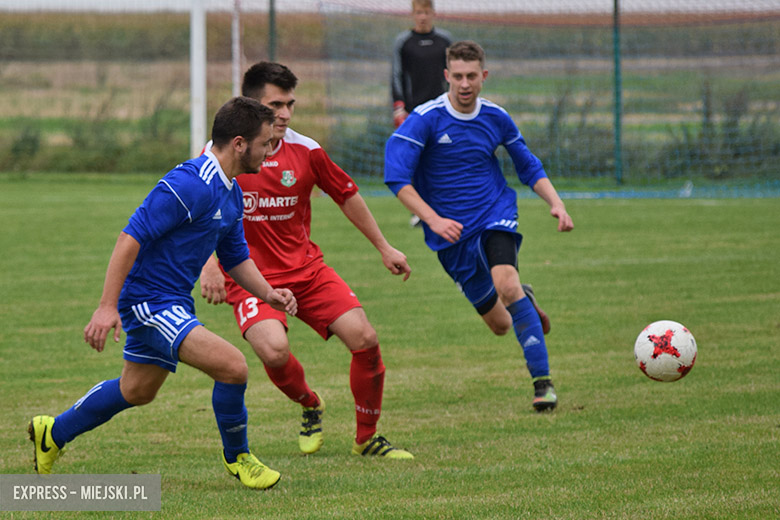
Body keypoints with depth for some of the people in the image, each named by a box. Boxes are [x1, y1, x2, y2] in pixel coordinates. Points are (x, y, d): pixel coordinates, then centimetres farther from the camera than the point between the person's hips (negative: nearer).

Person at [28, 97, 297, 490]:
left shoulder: (231, 192, 9)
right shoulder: (190, 185, -24)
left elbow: (235, 257, 19)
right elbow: (130, 238, -25)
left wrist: (268, 293, 2)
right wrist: (107, 306, -28)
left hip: (172, 303, 11)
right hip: (150, 300, -11)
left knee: (136, 391, 24)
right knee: (232, 366, -19)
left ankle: (53, 432, 42)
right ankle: (236, 457, 2)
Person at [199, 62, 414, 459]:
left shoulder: (305, 151, -2)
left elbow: (347, 196, 13)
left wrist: (383, 248, 19)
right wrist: (207, 265, -19)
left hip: (305, 268, 3)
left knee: (364, 339, -11)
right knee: (274, 351, -29)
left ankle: (366, 438, 11)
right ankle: (310, 405, 7)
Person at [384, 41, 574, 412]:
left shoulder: (496, 118, 0)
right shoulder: (426, 119, -12)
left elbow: (529, 167, 15)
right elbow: (396, 175, -19)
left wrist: (556, 203, -1)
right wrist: (433, 220, -27)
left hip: (495, 215, 0)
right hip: (451, 230, 0)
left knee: (506, 284, -31)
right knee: (500, 325, 5)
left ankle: (543, 381, -24)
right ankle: (524, 301, 45)